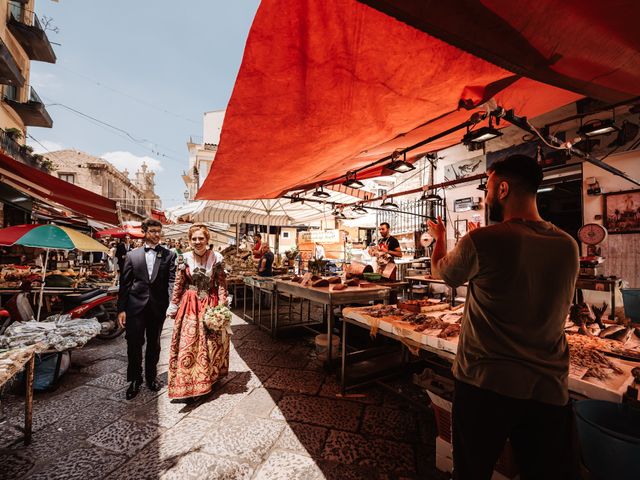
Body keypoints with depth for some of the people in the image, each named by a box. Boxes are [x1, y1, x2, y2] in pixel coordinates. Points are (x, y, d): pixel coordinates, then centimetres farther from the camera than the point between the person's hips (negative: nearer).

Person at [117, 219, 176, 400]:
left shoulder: (169, 255, 0)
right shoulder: (132, 255, 4)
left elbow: (172, 281, -7)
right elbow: (124, 283, 4)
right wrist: (121, 309, -1)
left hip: (158, 307, 0)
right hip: (135, 306, 1)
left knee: (154, 344, 14)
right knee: (134, 344, 6)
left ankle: (151, 377, 33)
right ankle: (135, 380, 27)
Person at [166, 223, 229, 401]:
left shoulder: (216, 258, -6)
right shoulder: (185, 258, -2)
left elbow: (221, 284, -5)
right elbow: (178, 284, 4)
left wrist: (222, 306, -11)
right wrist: (173, 306, 5)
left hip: (210, 304, 0)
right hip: (190, 305, 1)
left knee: (211, 342, 10)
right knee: (187, 343, 4)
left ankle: (209, 377, 32)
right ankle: (187, 384, 21)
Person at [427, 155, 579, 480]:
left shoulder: (481, 241, -20)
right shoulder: (568, 246, -2)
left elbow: (442, 272, -1)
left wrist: (439, 237, 19)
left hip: (484, 384, -4)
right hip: (550, 389, 5)